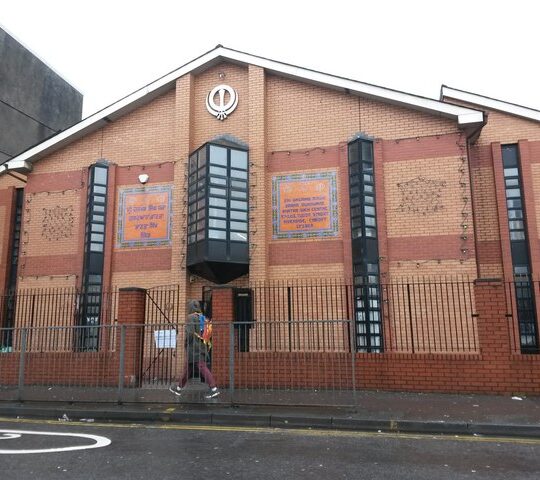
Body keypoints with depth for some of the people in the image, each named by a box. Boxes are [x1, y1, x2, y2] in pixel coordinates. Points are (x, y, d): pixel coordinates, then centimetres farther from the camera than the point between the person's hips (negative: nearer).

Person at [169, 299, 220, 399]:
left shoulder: (191, 317, -9)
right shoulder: (204, 318, 14)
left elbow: (190, 333, -20)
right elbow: (208, 335, 15)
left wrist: (186, 344, -7)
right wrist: (207, 347, 20)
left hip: (193, 347, -8)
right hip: (203, 347, 8)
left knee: (202, 368, -9)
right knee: (187, 368, 15)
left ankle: (214, 389, -13)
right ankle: (179, 388, 24)